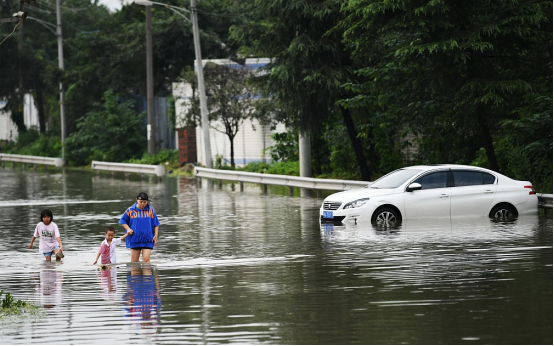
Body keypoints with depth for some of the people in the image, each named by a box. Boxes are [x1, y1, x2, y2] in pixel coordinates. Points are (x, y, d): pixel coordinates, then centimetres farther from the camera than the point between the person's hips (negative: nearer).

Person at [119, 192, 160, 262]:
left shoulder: (151, 210, 3)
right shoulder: (131, 210, 1)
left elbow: (156, 224, 9)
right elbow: (123, 220, 10)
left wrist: (155, 236, 1)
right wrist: (128, 229, -5)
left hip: (148, 240, -1)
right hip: (134, 239, 1)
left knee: (146, 259, -12)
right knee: (134, 260, 6)